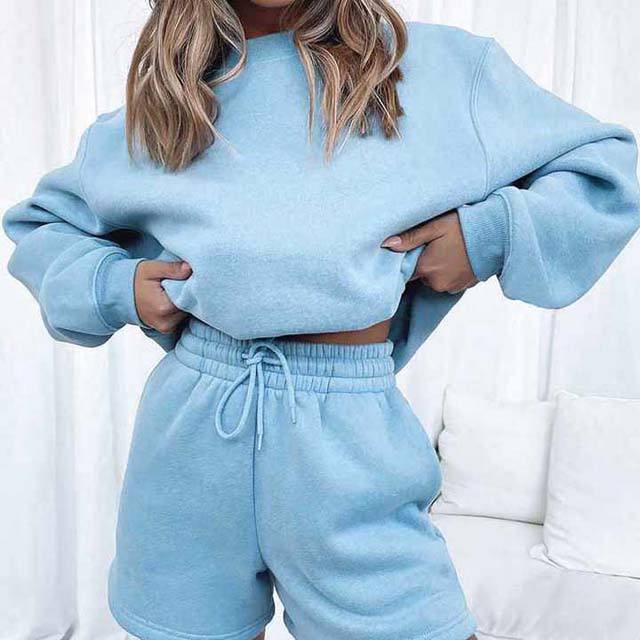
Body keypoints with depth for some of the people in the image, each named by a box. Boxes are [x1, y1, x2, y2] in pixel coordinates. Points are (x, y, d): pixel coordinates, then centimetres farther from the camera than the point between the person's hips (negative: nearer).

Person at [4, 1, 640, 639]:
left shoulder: (441, 65, 6)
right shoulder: (160, 102, 11)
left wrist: (493, 234, -6)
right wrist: (114, 286, 2)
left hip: (348, 429, -1)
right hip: (191, 419, 3)